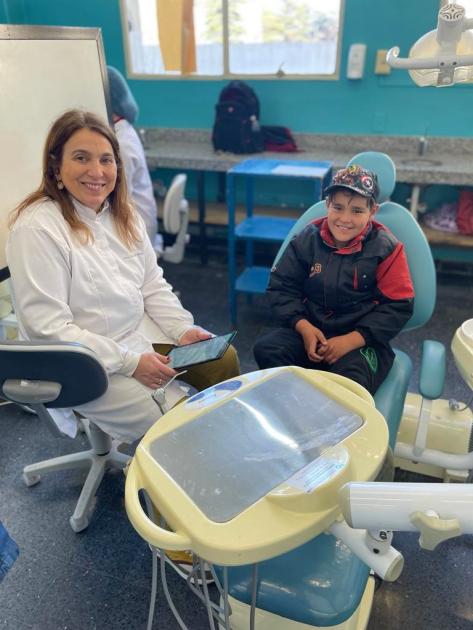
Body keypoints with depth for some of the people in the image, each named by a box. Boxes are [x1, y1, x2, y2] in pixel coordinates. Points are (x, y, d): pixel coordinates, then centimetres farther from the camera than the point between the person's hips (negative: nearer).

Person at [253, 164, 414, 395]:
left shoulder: (386, 248, -4)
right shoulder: (307, 239, 3)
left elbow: (398, 306, -6)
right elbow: (281, 286, 5)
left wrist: (351, 340, -17)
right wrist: (303, 327, -12)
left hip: (361, 339, -3)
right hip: (310, 330, 3)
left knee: (351, 380, -34)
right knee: (266, 349, -23)